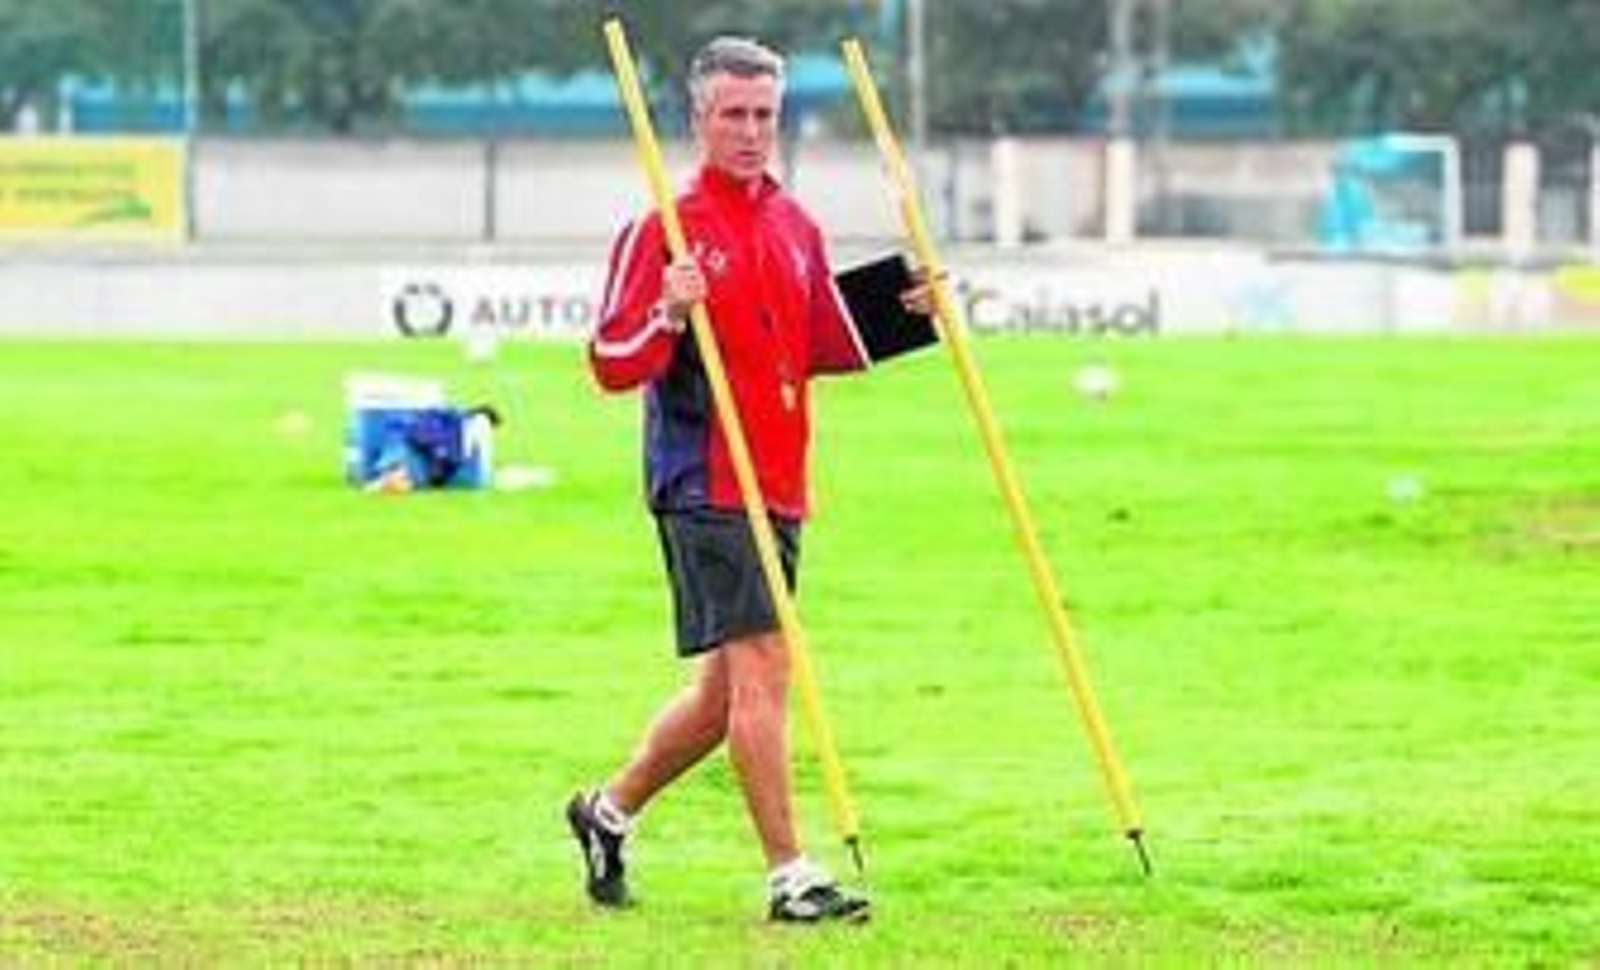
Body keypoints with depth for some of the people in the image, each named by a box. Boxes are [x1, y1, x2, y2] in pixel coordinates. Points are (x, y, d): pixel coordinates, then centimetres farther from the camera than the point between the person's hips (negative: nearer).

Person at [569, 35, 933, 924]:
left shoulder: (796, 227, 14)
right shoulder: (665, 230, -8)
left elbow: (827, 348, 21)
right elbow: (612, 363, -11)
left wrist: (905, 311, 7)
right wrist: (667, 314, -28)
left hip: (778, 488, 8)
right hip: (703, 482, -8)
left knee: (728, 688, 13)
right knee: (760, 665, -14)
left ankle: (611, 810, 33)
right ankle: (791, 875, -12)